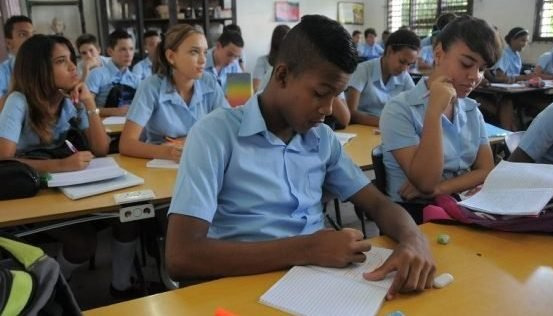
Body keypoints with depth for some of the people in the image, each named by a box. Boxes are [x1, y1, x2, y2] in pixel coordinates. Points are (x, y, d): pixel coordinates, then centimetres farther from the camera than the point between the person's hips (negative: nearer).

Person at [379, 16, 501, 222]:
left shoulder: (472, 111, 9)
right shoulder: (399, 110, -12)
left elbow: (486, 171, 3)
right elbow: (425, 182, -18)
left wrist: (439, 188, -14)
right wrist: (434, 112, -23)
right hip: (414, 214, -6)